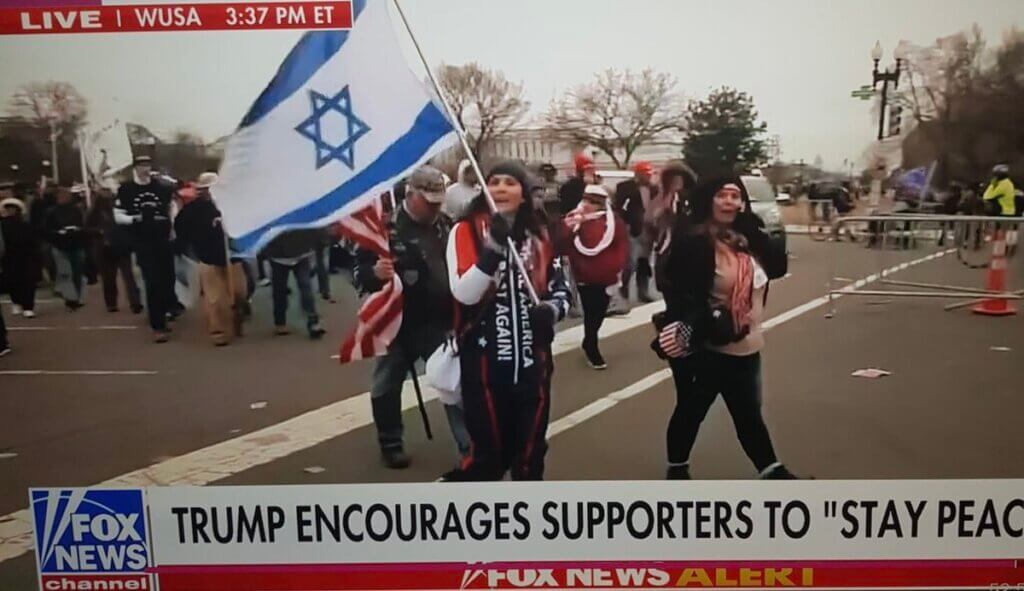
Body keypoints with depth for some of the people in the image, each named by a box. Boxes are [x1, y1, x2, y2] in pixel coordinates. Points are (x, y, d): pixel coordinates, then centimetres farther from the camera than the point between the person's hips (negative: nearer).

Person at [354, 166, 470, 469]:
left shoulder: (447, 226, 5)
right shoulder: (385, 226, -13)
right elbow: (360, 271, -13)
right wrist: (375, 273, -34)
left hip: (439, 322, 3)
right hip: (398, 323, -3)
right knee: (387, 386, 12)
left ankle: (470, 447, 11)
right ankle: (391, 444, 32)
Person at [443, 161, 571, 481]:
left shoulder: (539, 237, 7)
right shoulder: (466, 231, -6)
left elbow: (560, 288, 14)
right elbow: (464, 293, -18)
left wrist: (552, 309, -8)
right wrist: (494, 249, -29)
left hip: (532, 359, 4)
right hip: (484, 359, -4)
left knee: (530, 451, 17)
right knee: (489, 452, 3)